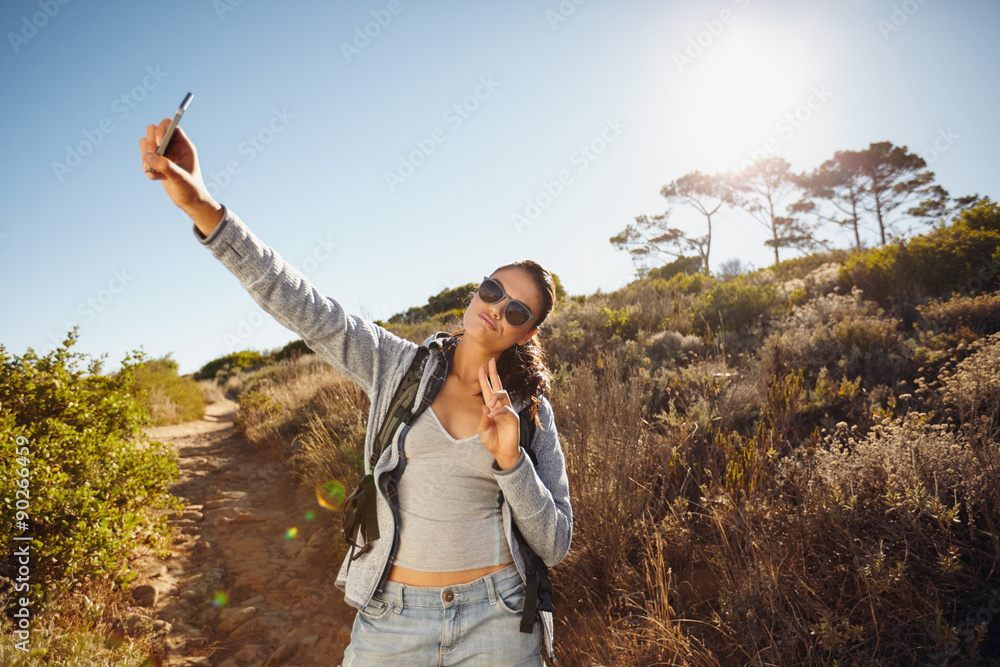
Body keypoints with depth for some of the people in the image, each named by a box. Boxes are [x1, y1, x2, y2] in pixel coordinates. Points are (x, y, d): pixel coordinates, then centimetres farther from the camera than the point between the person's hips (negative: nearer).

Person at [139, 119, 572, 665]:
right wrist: (202, 207, -22)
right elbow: (303, 307, -12)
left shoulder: (531, 413, -3)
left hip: (496, 621, 0)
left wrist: (511, 461, -18)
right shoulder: (399, 365, -2)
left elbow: (554, 545, -2)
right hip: (392, 618, 1)